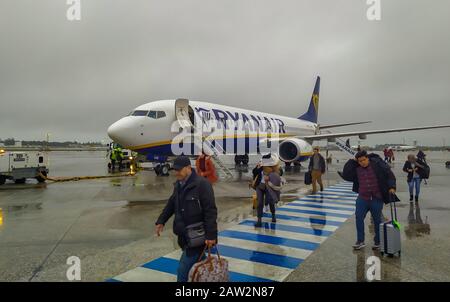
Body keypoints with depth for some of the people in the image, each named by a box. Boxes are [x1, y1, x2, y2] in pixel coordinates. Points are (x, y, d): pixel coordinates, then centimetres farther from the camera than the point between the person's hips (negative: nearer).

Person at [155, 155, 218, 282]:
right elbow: (171, 204, 21)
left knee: (183, 269, -6)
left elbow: (210, 211, -21)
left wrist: (210, 235, -23)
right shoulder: (178, 184, 8)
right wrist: (161, 221, 15)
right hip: (184, 235, 8)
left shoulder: (202, 184, -19)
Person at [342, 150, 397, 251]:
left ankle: (377, 242, 25)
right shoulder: (356, 169, 2)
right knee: (359, 218, -2)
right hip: (362, 198, 3)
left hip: (377, 199, -3)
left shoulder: (377, 164, -8)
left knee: (377, 220, 9)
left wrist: (391, 187, -16)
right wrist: (352, 162, -7)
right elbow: (345, 175, -7)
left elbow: (389, 174, -6)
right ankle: (360, 241, 10)